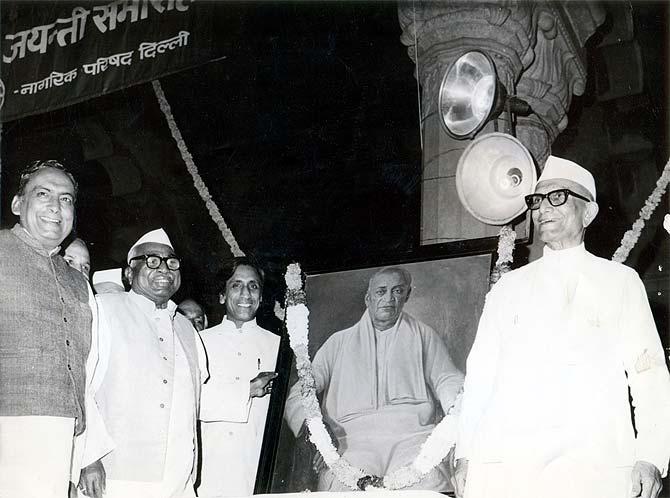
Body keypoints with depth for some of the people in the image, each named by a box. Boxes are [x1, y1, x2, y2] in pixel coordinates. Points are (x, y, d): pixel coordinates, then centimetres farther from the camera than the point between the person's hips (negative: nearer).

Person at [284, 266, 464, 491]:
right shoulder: (339, 342, 21)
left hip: (412, 435, 0)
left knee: (430, 482, -33)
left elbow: (447, 380, 15)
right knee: (340, 485, -32)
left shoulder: (423, 336, 23)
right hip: (353, 441, 0)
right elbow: (299, 394, 16)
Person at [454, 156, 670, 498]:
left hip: (593, 460, -1)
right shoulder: (508, 287, 19)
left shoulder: (620, 281, 14)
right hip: (503, 458, 2)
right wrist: (465, 454, 4)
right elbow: (480, 372, 14)